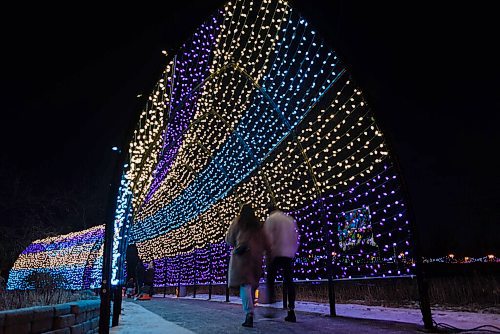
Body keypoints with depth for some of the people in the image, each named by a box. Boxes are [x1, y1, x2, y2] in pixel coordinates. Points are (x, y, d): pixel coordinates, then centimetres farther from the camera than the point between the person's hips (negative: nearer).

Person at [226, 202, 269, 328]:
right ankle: (249, 311, 21)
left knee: (245, 284, -8)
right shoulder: (258, 224, 14)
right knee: (252, 284, 14)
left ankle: (249, 313, -21)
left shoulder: (237, 221, 6)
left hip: (242, 254, -4)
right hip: (257, 255, 4)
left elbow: (229, 239, 11)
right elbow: (265, 243, 9)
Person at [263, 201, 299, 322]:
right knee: (289, 282, 6)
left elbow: (269, 238, -10)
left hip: (277, 254, -5)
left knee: (270, 281, 5)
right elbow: (296, 238, 14)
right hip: (289, 255, 5)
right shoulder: (290, 219, 15)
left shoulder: (271, 219, -2)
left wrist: (268, 255, -7)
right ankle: (291, 312, 5)